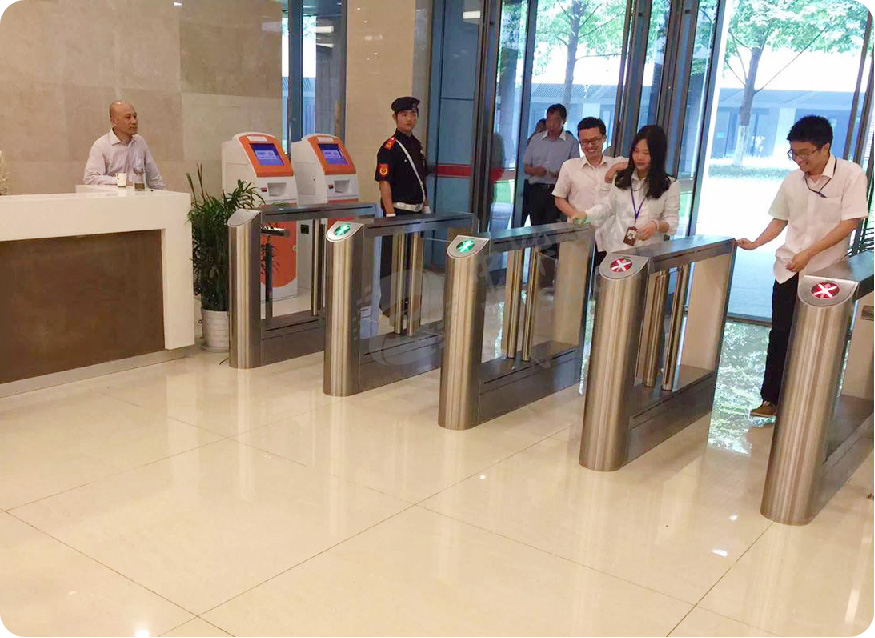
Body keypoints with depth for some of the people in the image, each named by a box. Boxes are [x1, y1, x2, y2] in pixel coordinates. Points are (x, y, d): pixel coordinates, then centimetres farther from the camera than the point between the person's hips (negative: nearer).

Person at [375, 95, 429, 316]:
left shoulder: (417, 146, 13)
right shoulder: (389, 148, -11)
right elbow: (384, 183, -15)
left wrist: (426, 207, 17)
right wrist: (390, 214, -20)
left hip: (415, 210, 8)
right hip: (398, 209, -8)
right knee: (392, 257, -1)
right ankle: (388, 302, 8)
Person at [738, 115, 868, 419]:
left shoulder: (851, 175, -9)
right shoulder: (792, 180, 4)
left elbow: (850, 222, -14)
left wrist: (809, 252, -20)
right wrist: (756, 243, -4)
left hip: (825, 271, -3)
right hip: (789, 269, 4)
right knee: (779, 334, 4)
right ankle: (770, 398, 13)